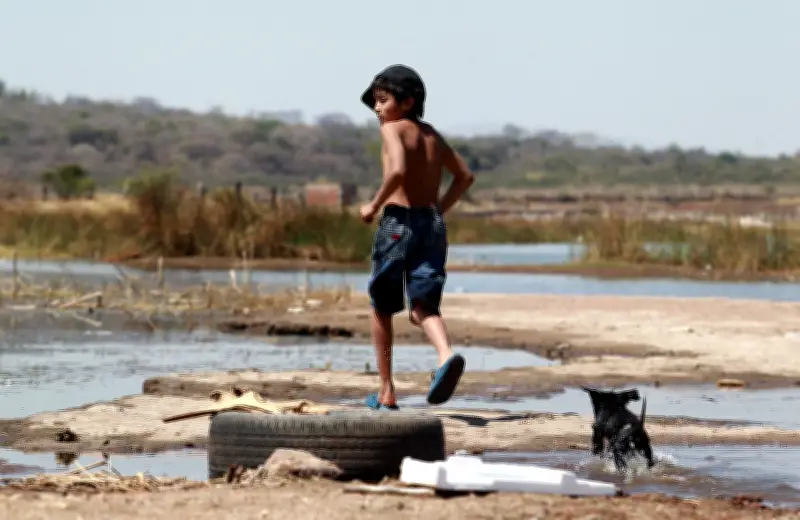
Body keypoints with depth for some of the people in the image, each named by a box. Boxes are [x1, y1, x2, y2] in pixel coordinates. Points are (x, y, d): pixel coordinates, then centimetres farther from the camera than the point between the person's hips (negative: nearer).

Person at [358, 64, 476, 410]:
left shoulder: (393, 129, -5)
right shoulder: (432, 135, 16)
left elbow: (398, 170, -23)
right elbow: (465, 177, 22)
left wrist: (374, 206, -12)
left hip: (398, 221, -5)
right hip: (432, 223, 5)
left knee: (382, 308, 10)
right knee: (423, 307, 0)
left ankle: (386, 393, 14)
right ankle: (446, 355, -33)